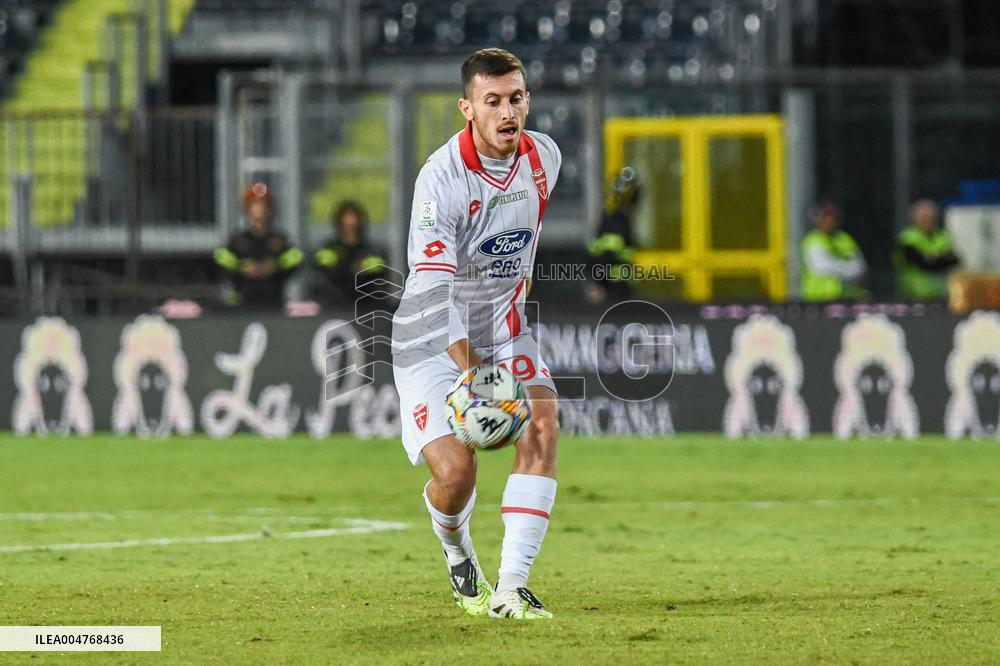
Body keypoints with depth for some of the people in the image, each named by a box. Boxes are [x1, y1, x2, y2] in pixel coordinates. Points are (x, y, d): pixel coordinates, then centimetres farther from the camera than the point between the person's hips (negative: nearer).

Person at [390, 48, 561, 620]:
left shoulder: (544, 156, -4)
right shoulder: (441, 177, -23)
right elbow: (434, 287, -29)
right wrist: (468, 372, -38)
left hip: (505, 329, 5)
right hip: (434, 338, -5)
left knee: (543, 425, -21)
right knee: (456, 472, -17)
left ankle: (511, 588, -22)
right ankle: (457, 552, 20)